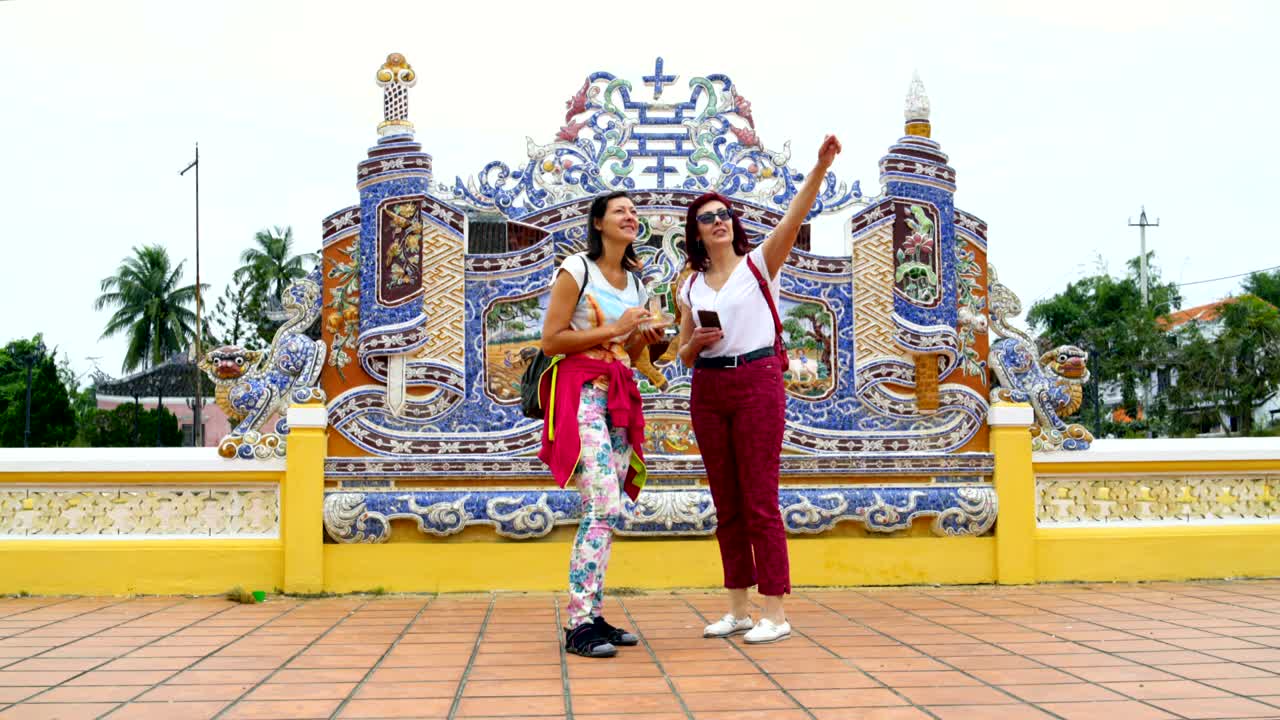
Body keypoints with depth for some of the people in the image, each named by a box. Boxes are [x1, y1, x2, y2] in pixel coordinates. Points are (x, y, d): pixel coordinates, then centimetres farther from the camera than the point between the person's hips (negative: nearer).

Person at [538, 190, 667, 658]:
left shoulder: (636, 281, 17)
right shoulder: (576, 269, -4)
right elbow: (550, 340, -10)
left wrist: (646, 338, 3)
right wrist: (614, 328, -12)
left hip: (620, 397, 8)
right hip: (582, 393, -7)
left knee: (605, 512, 5)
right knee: (604, 508, -17)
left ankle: (591, 616, 11)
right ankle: (580, 625, -13)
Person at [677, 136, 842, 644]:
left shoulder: (759, 263, 2)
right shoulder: (691, 287, 12)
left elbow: (795, 216, -15)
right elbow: (684, 356, 15)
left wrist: (821, 166, -29)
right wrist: (695, 343, -9)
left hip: (758, 381, -5)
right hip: (708, 389, 5)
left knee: (759, 501, -5)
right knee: (726, 503, 9)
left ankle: (775, 614, 1)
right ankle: (738, 610, 18)